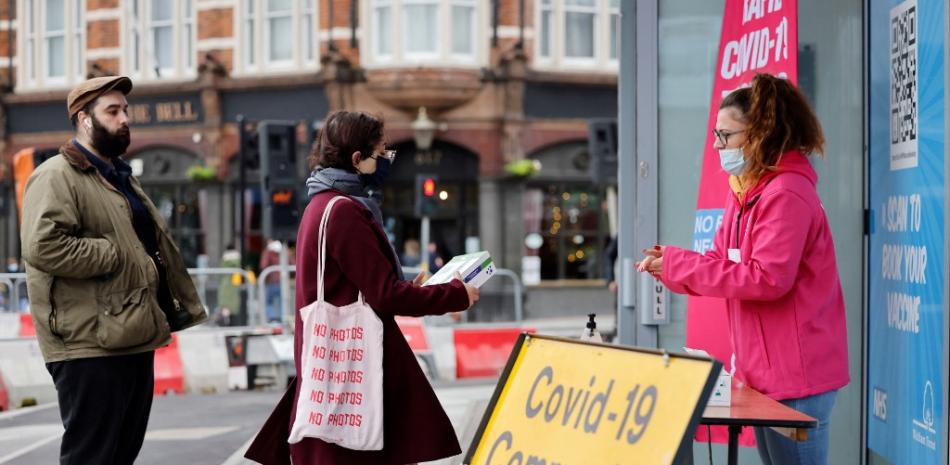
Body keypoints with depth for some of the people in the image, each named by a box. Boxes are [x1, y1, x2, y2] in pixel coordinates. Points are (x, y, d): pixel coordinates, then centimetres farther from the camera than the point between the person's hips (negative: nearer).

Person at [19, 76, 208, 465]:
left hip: (133, 340, 10)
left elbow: (157, 244, 31)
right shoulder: (57, 176, -8)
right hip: (89, 345, -9)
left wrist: (181, 305, 19)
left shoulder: (122, 178, 22)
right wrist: (116, 257, -18)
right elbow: (41, 247, -23)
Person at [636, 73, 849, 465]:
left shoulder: (785, 195, -18)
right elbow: (724, 263, 13)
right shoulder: (747, 190, 14)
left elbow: (766, 278, -24)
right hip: (765, 370, 10)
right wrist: (671, 265, -5)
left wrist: (678, 265, -20)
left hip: (796, 374, -10)